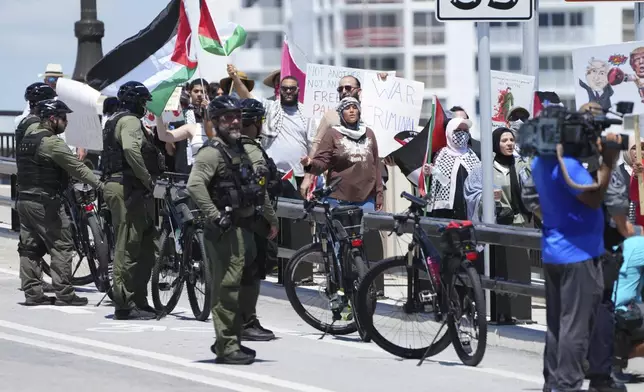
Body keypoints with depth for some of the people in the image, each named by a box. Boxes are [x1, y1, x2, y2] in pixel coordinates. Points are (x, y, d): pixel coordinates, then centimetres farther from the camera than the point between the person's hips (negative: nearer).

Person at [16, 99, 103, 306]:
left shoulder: (26, 139, 14)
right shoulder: (51, 142, -14)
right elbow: (77, 168, -16)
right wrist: (100, 185, -12)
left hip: (24, 199, 9)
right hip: (45, 202, -9)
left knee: (30, 249, 10)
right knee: (61, 247, -3)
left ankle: (32, 293, 10)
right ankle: (64, 294, -3)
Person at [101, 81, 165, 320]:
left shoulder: (114, 121, 24)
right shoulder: (130, 121, -11)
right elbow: (131, 149, -28)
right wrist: (147, 178, -20)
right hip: (129, 189, -11)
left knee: (146, 245, 13)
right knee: (128, 246, -9)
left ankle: (138, 300, 16)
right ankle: (125, 305, -8)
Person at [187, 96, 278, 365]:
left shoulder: (246, 151, 17)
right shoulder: (212, 152, -12)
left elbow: (259, 189, 28)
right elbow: (195, 185, -26)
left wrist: (272, 220, 29)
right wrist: (215, 216, -26)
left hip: (245, 227, 9)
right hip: (226, 231, -9)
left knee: (243, 285, 14)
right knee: (227, 287, -9)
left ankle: (231, 341, 23)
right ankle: (226, 347, -7)